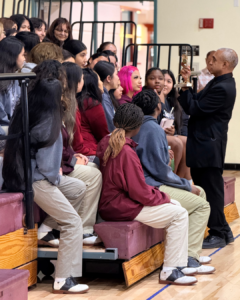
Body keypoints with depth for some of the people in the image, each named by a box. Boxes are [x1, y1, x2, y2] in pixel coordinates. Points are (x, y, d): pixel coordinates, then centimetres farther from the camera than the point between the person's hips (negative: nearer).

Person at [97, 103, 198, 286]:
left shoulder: (106, 143, 7)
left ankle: (178, 264, 17)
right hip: (120, 208, -10)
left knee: (175, 205, 18)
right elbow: (139, 191, -21)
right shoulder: (126, 152, -23)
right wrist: (163, 197, -3)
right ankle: (170, 271, -10)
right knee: (179, 214, -10)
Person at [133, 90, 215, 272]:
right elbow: (161, 170, -18)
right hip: (151, 188, -11)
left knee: (199, 193, 20)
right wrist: (187, 186, -8)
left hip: (147, 183, 11)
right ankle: (190, 259, -14)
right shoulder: (154, 129, -16)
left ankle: (193, 252, 21)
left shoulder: (140, 127, 13)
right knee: (202, 205, -9)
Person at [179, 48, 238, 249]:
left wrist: (185, 85, -13)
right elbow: (198, 103, 14)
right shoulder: (221, 84, 13)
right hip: (206, 145, 11)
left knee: (211, 191, -3)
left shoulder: (223, 88, -21)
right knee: (208, 189, 15)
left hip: (208, 147, -11)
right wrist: (186, 85, 6)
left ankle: (219, 234, 6)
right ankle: (223, 231, 23)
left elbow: (194, 108, -19)